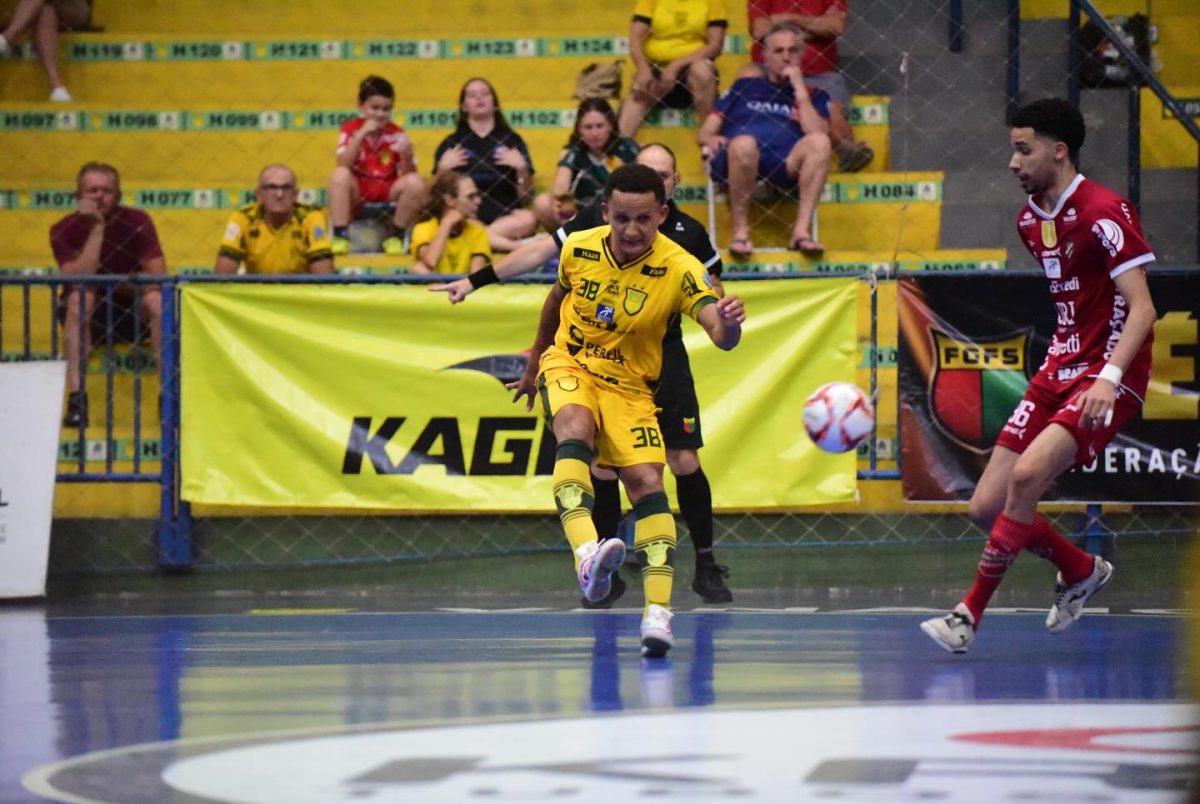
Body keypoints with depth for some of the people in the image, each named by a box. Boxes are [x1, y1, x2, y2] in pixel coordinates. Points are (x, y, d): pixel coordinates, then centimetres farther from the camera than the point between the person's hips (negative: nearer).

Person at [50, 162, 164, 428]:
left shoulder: (136, 222, -9)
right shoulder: (64, 231, -12)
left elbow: (157, 276, -18)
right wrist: (96, 229, -27)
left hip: (133, 312, 1)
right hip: (87, 317, -1)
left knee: (157, 299, -28)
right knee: (79, 298, -32)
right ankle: (76, 398, -39)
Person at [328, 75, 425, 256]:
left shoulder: (397, 134, -1)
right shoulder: (350, 129, -3)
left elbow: (406, 174, -6)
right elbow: (343, 165, -18)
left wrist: (407, 156, -27)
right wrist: (361, 135, -26)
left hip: (388, 192, 1)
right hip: (357, 193, -1)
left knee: (415, 182, -26)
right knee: (340, 175, -31)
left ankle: (396, 237, -10)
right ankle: (340, 236, -28)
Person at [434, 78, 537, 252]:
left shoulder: (511, 141, 18)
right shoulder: (452, 144, 17)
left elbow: (525, 198, 12)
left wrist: (521, 168, -4)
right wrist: (443, 168, -5)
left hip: (504, 216, 1)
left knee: (528, 219, -33)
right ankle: (511, 244, -37)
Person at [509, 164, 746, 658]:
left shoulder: (678, 269, -19)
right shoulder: (578, 248, -9)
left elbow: (720, 333, -33)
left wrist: (728, 323, -58)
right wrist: (533, 366, 25)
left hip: (629, 386, 0)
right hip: (568, 365, 0)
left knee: (647, 481, -17)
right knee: (574, 432, -32)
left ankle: (657, 611, -16)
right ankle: (586, 554, -53)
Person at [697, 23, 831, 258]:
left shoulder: (813, 96, 26)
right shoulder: (744, 87, 29)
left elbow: (816, 133, 5)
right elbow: (706, 132, 23)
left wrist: (799, 88, 5)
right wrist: (711, 139, -2)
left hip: (785, 167, 1)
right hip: (737, 161, -1)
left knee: (819, 141, -30)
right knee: (744, 142, -37)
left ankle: (802, 231, -32)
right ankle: (741, 231, -26)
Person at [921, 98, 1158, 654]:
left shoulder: (1104, 212, -15)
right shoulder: (1031, 219, 11)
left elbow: (1141, 307, -21)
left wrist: (1109, 377, -32)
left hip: (1107, 380, -9)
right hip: (1057, 372, 9)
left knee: (1027, 473, -29)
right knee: (987, 507, 1)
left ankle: (969, 616, -19)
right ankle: (1081, 571, 27)